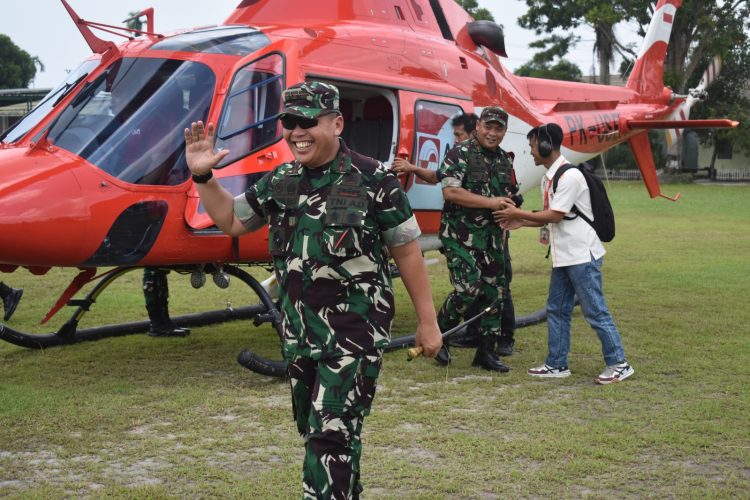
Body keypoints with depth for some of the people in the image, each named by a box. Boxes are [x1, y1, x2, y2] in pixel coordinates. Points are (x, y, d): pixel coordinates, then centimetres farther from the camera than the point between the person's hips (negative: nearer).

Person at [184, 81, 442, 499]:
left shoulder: (373, 180, -11)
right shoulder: (280, 181, 6)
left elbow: (408, 252, -6)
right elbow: (232, 220, 19)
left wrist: (427, 321, -4)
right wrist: (203, 176, 3)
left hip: (355, 330, -7)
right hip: (298, 330, 7)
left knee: (333, 432, -9)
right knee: (312, 429, 18)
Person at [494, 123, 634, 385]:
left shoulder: (570, 176, -18)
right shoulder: (548, 178, 12)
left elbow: (555, 216, -20)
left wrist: (518, 213, -12)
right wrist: (521, 222, 3)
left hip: (582, 255, -10)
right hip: (563, 256, 10)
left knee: (595, 311, -4)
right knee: (556, 310, 13)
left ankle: (619, 363, 5)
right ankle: (556, 364, 21)